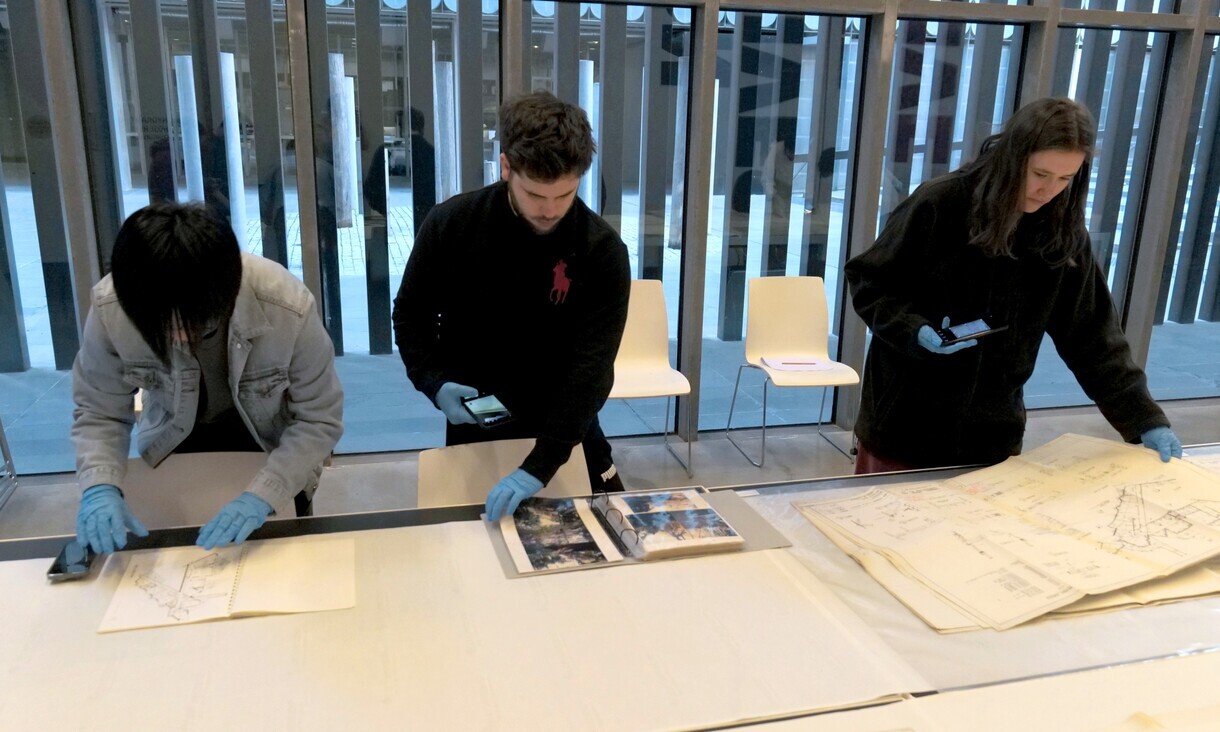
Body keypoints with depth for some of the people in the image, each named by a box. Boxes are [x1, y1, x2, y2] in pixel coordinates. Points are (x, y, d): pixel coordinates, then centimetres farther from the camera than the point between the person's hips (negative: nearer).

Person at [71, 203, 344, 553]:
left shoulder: (288, 308, -36)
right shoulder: (110, 308, -30)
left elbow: (320, 419, -25)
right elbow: (99, 411, -15)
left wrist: (263, 494, -39)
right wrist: (100, 486, -34)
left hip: (275, 448, -1)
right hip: (175, 448, 2)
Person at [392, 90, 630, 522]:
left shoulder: (603, 251, -20)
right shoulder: (449, 226, -14)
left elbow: (591, 365, -26)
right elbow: (411, 316, 0)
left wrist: (539, 465, -35)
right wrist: (434, 382, -18)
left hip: (566, 427, 0)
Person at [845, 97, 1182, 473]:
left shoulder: (1065, 236, -1)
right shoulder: (938, 204, -12)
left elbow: (1092, 337, 2)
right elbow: (868, 282, -6)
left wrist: (1145, 419, -3)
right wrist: (915, 330, -22)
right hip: (904, 418, -2)